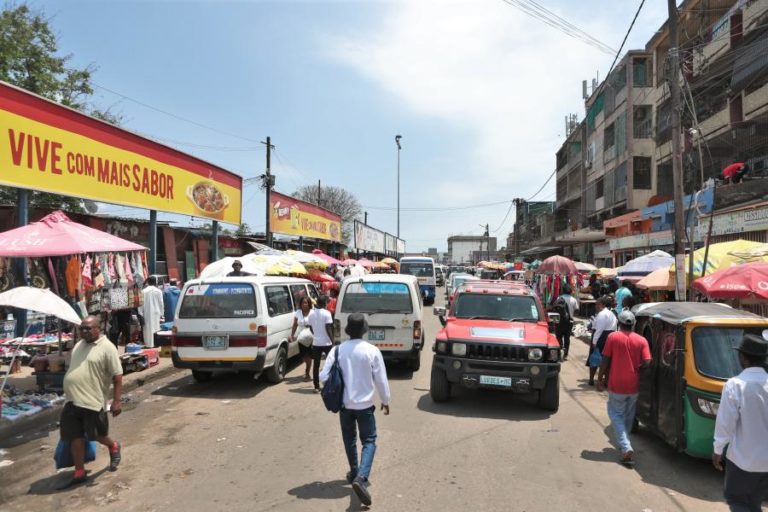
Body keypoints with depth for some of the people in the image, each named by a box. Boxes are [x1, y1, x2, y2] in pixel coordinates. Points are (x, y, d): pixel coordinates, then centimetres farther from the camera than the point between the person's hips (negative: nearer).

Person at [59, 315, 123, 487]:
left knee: (98, 435, 5)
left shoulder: (107, 347, -13)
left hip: (93, 402, -7)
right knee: (76, 437, 10)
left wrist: (116, 401, -18)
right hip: (72, 401, 7)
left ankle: (113, 447, 36)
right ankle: (79, 473, 22)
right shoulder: (78, 345, 11)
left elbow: (117, 376, -14)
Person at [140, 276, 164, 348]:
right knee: (155, 330, 0)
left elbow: (141, 303, -1)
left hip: (146, 314, 1)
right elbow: (161, 304, 1)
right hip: (156, 313, -1)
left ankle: (148, 345, 5)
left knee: (148, 330, 4)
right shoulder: (158, 291, -1)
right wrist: (161, 314, 8)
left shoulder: (143, 291, -1)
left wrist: (141, 315, 4)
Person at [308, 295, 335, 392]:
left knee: (316, 365, 8)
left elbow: (311, 328, 11)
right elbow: (328, 329, -16)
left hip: (316, 343, 4)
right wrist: (332, 341, -12)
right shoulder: (326, 313, -13)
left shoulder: (311, 313, 2)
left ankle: (316, 387, 9)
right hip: (326, 342, -4)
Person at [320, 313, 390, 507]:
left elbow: (324, 376, -6)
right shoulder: (372, 351, -14)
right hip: (364, 404, -3)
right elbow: (381, 379, -8)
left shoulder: (337, 350, -7)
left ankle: (354, 473, 36)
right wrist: (385, 401, 7)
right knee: (369, 441, 7)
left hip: (344, 403, 3)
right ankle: (361, 478, -12)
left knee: (349, 440, 22)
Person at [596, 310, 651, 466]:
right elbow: (646, 363, -9)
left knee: (616, 414, 6)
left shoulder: (612, 337, -8)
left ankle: (626, 448, -11)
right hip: (634, 386, 3)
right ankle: (625, 445, 32)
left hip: (616, 385, -3)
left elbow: (605, 361, -8)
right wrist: (635, 368, 11)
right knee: (629, 416, 20)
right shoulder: (641, 340, -2)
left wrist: (600, 379, 2)